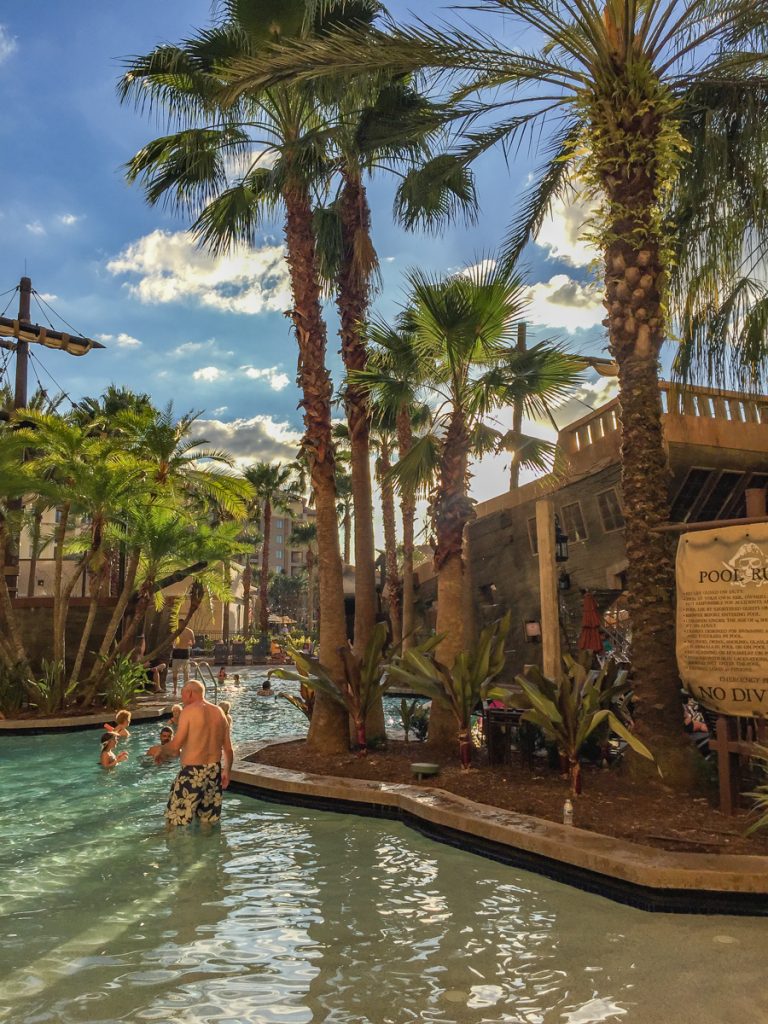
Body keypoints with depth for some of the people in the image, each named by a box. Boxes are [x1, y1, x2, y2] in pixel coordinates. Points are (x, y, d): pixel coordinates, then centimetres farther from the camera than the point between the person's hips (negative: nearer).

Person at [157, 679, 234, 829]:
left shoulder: (189, 711, -9)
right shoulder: (219, 712, 9)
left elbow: (176, 745, -14)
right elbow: (228, 749, 10)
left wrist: (161, 752, 5)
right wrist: (226, 771, 21)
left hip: (192, 773, -6)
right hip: (214, 770, 6)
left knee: (175, 821, 4)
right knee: (207, 820, 17)